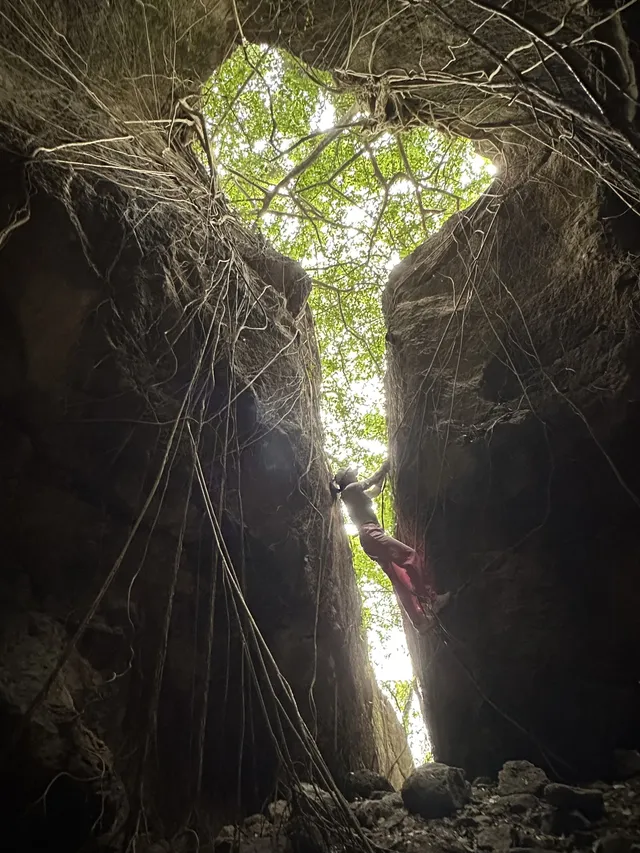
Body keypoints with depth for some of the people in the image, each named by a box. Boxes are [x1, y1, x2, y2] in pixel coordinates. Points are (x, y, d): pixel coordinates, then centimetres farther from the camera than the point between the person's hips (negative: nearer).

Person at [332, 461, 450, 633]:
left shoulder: (355, 495, 30)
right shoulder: (350, 489, 4)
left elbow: (376, 490, 37)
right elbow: (373, 479, 3)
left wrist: (384, 474, 31)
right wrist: (385, 467, 17)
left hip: (369, 538, 10)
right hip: (370, 533, -10)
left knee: (399, 578, 0)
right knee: (411, 555, -22)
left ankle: (419, 620, -8)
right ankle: (429, 598, -33)